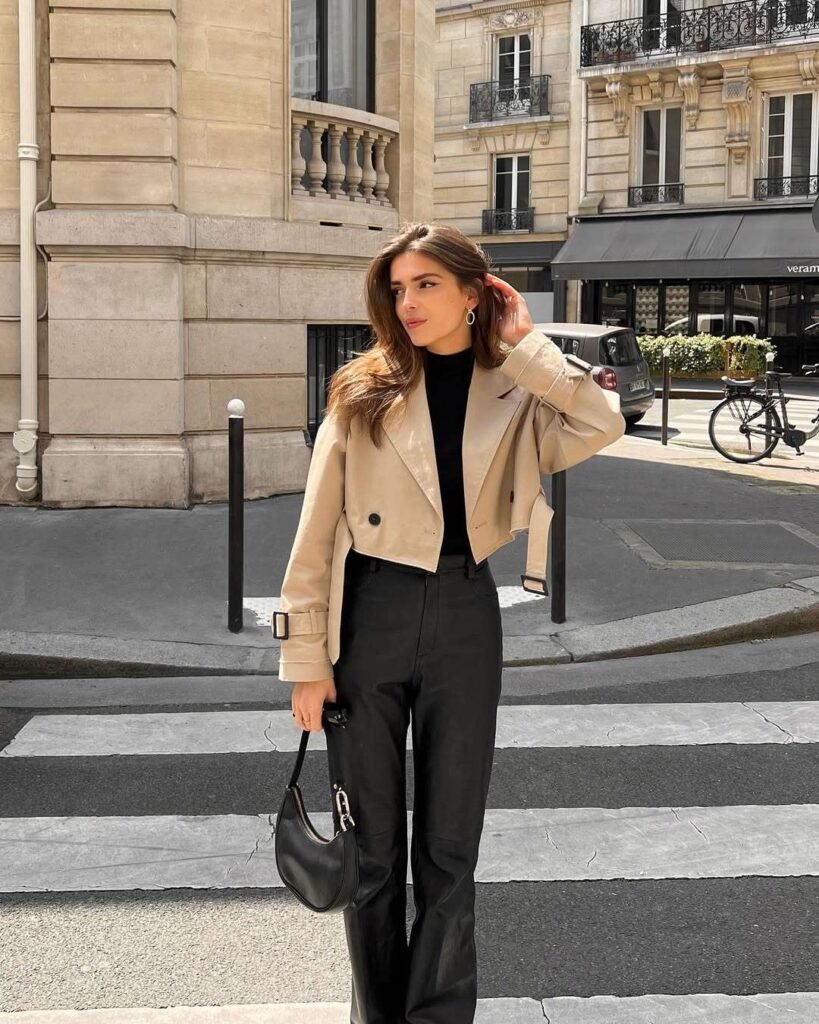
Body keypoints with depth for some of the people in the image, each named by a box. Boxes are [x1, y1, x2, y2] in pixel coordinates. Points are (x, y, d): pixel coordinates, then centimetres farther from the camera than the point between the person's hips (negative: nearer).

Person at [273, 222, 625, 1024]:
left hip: (465, 619, 1)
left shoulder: (514, 394, 1)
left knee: (449, 849, 9)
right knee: (371, 844, 10)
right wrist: (307, 659, -5)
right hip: (369, 617, 0)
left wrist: (523, 343, -10)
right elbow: (317, 532, -1)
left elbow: (603, 424, -20)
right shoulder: (364, 391, 0)